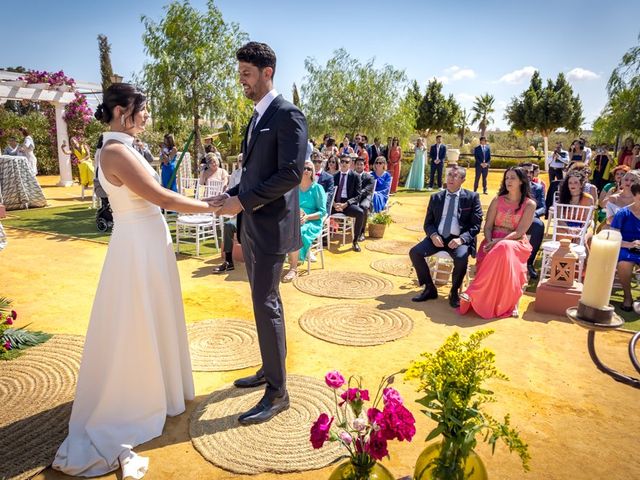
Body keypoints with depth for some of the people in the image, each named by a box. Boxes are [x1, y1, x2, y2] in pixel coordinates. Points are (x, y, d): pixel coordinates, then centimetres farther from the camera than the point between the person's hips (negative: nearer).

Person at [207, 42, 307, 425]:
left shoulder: (288, 115, -11)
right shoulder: (256, 118, 17)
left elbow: (291, 173, -20)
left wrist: (243, 201, -18)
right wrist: (230, 195, 5)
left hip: (271, 226, -9)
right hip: (252, 225, 9)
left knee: (266, 304, -6)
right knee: (265, 301, 16)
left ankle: (277, 393, 7)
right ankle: (269, 370, 31)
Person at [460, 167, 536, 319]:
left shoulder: (529, 204, 3)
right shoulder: (497, 200, 12)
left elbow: (520, 232, -7)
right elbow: (487, 227, 6)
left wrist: (498, 242, -21)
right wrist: (489, 242, -15)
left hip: (516, 243, -2)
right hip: (494, 242, 2)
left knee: (503, 249, -38)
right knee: (497, 255, -35)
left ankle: (474, 293, -37)